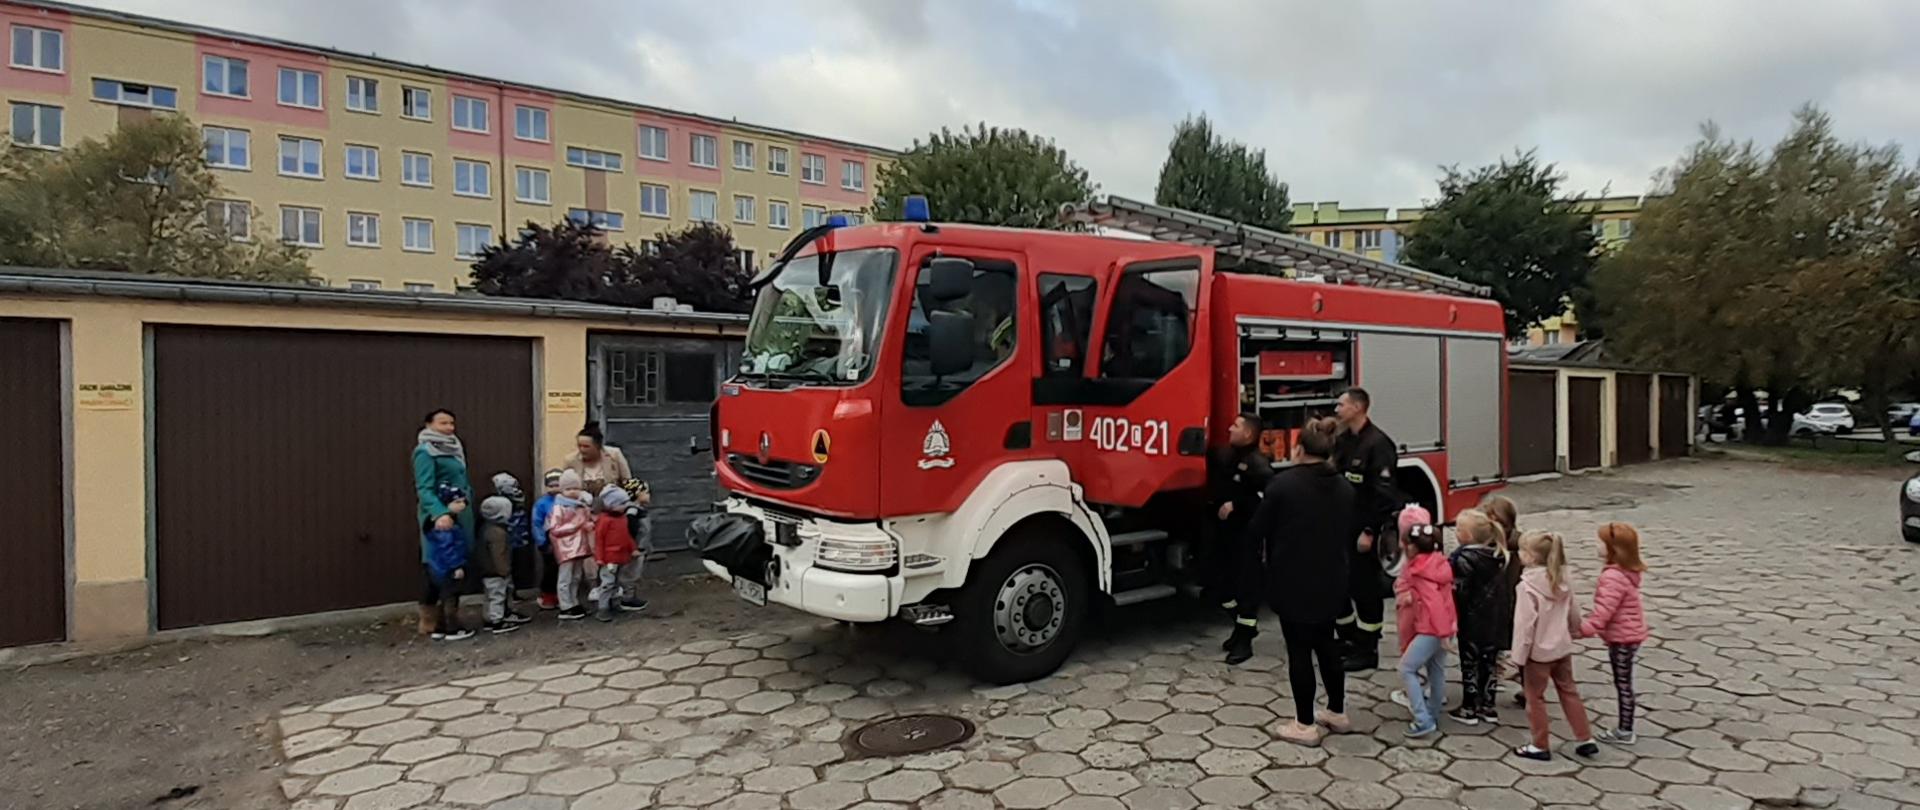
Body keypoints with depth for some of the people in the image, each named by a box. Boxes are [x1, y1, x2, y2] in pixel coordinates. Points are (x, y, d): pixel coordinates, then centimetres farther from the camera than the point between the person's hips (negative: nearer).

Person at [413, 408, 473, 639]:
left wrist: (467, 507, 21)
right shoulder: (425, 451, -10)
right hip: (440, 517, -8)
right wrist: (440, 513, -34)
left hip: (460, 515, 8)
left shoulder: (455, 449, 15)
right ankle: (428, 621, 7)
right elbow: (424, 489, -20)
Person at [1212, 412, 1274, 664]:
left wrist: (1235, 505, -25)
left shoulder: (1257, 464, -18)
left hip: (1246, 532, -8)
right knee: (1217, 576, 12)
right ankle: (1244, 625, 30)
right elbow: (1213, 481, 21)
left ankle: (1244, 639, 8)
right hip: (1223, 528, 8)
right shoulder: (1224, 455, 6)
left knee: (1246, 582, -2)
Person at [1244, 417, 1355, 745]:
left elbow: (1257, 530, -10)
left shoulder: (1284, 483, -17)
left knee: (1299, 650, 3)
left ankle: (1305, 725, 12)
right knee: (1326, 644, 21)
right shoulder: (1344, 487, 3)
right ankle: (1337, 713, 32)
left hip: (1293, 581, -6)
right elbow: (1349, 535, 12)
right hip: (1331, 580, 6)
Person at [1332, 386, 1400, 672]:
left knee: (1366, 588, 1)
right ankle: (1347, 639, 29)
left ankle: (1367, 650, 12)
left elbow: (1383, 493, -19)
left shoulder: (1377, 443, -16)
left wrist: (1370, 531, -20)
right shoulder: (1343, 440, 10)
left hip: (1366, 530, -8)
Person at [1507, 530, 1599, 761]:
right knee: (1569, 691, 20)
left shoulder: (1528, 586, -23)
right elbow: (1574, 615, 10)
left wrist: (1519, 656, -13)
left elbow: (1525, 624, -21)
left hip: (1538, 651, -7)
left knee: (1535, 698, 7)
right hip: (1562, 647, 7)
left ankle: (1539, 746, 16)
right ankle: (1586, 740, 25)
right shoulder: (1562, 580, -2)